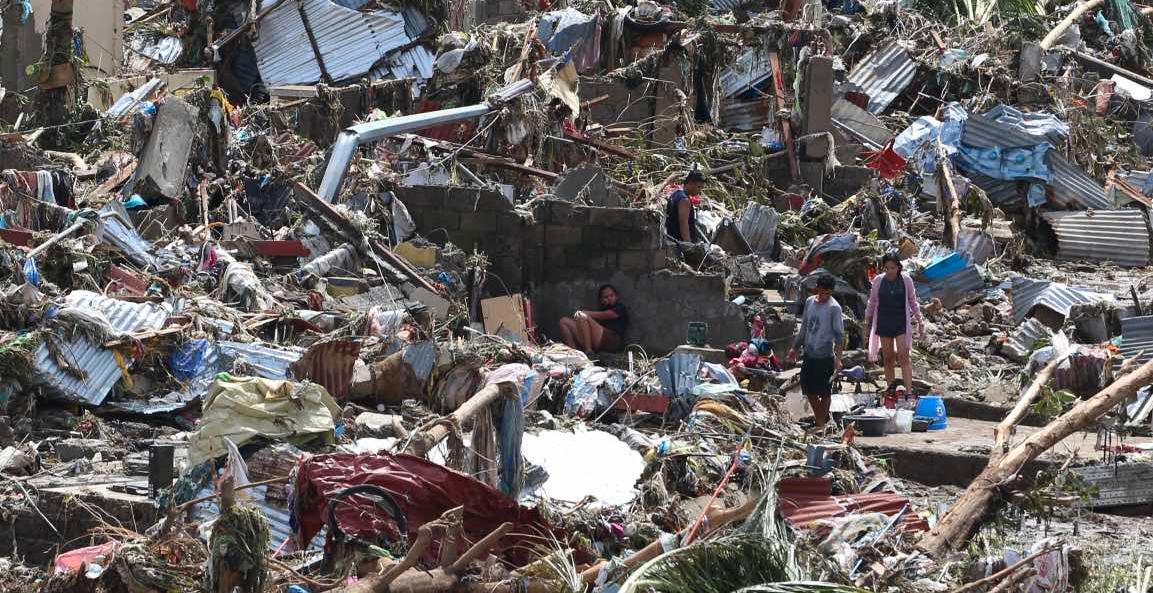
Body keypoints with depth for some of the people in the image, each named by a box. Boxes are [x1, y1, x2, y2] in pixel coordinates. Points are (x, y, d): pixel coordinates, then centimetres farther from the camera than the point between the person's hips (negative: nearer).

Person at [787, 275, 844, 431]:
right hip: (809, 353, 6)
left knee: (824, 392, 4)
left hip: (825, 355, -6)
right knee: (808, 389, 13)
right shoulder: (810, 302, 5)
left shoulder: (834, 308, -14)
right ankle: (819, 418, 29)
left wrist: (838, 358, -20)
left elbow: (839, 335, -13)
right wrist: (794, 348, 17)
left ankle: (822, 423, 18)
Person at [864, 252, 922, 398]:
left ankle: (909, 391, -11)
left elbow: (913, 302, 8)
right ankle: (890, 385, 19)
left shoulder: (906, 280, -4)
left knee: (903, 356, -9)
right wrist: (867, 323, 15)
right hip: (883, 323, 2)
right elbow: (872, 303, 11)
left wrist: (919, 320, 7)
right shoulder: (878, 281, -1)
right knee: (888, 357, 7)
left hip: (901, 322, -2)